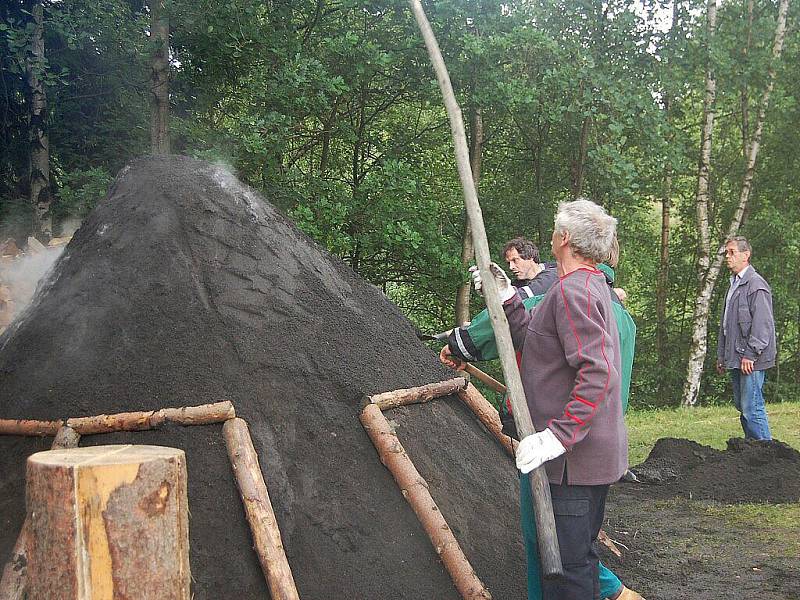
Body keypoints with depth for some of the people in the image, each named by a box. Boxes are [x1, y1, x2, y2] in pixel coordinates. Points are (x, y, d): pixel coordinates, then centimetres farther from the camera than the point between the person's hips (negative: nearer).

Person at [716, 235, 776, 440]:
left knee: (752, 409, -8)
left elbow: (762, 324, -17)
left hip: (750, 360, -9)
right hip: (735, 359, 9)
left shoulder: (756, 284, -11)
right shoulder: (733, 284, 18)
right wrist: (721, 355, 20)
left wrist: (750, 354, -20)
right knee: (742, 407, 12)